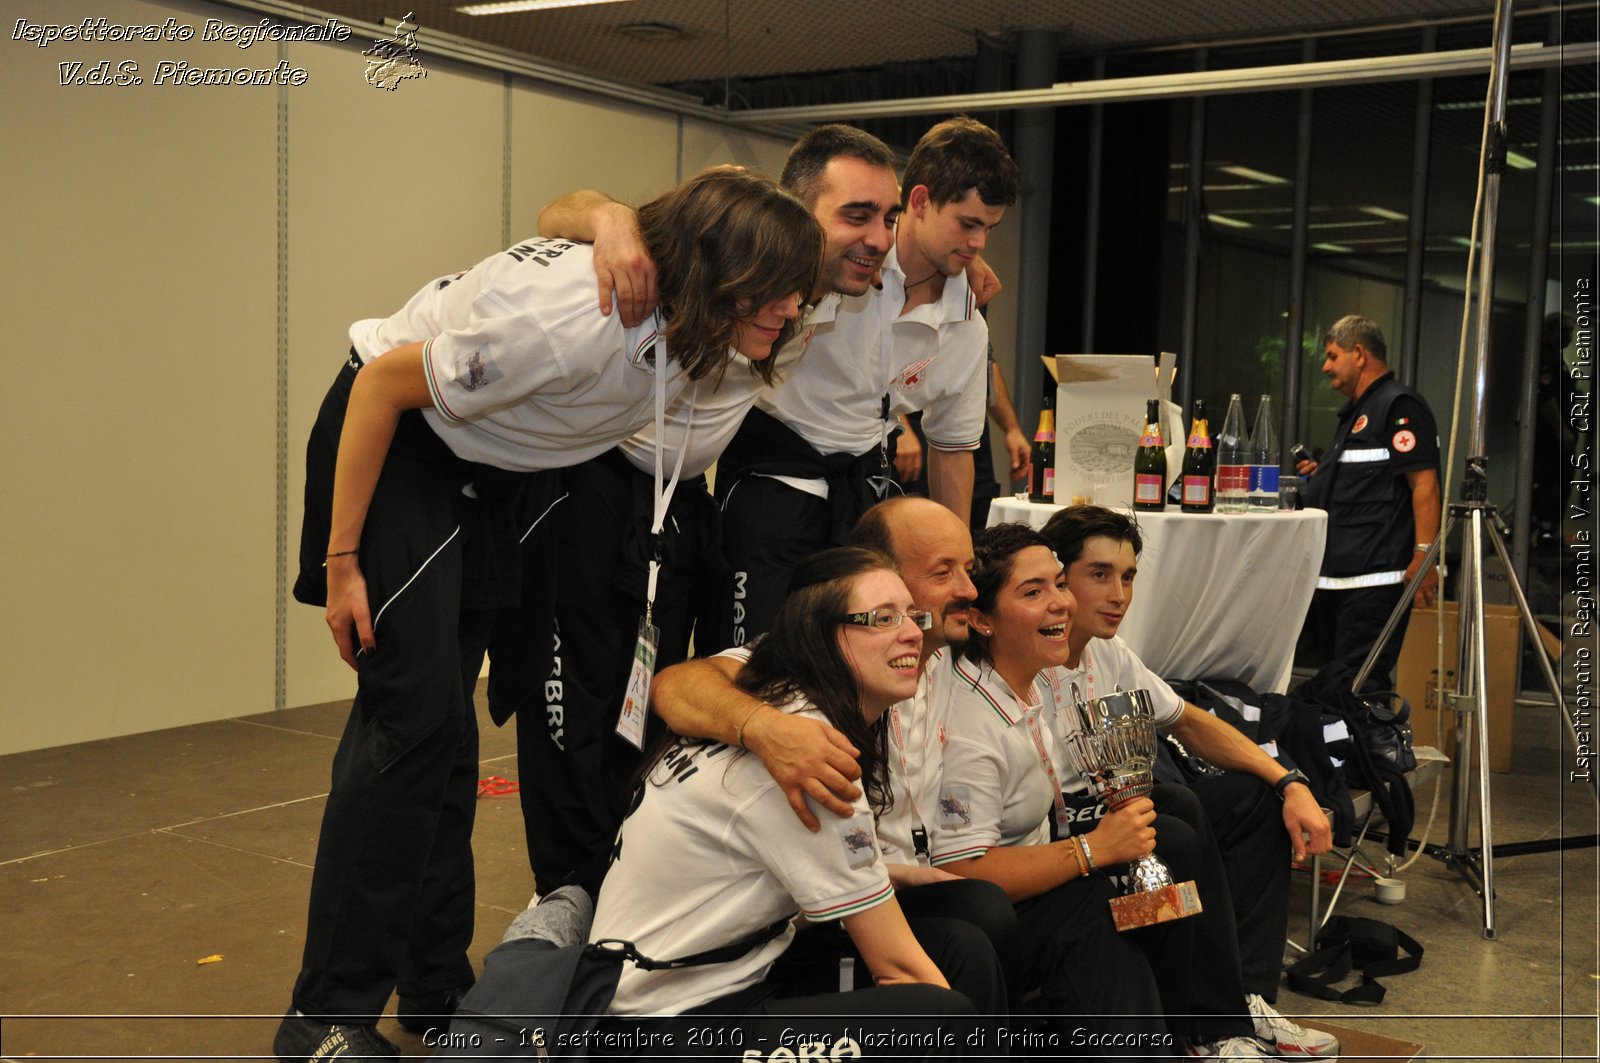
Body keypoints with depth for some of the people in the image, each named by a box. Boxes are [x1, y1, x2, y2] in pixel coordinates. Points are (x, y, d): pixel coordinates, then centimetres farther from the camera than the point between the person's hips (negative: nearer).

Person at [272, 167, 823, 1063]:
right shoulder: (570, 320, -36)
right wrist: (340, 560, -22)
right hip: (392, 439, -8)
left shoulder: (709, 341, -14)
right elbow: (382, 383, -26)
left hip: (489, 469, 8)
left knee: (442, 720, 11)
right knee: (415, 712, -14)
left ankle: (435, 985, 21)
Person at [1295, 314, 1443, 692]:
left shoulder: (1399, 405, -8)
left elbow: (1424, 483, -17)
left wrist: (1423, 554, -23)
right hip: (1336, 575, 11)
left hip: (1375, 576, -11)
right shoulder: (1356, 412, 23)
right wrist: (1323, 475, 17)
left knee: (1362, 683, -12)